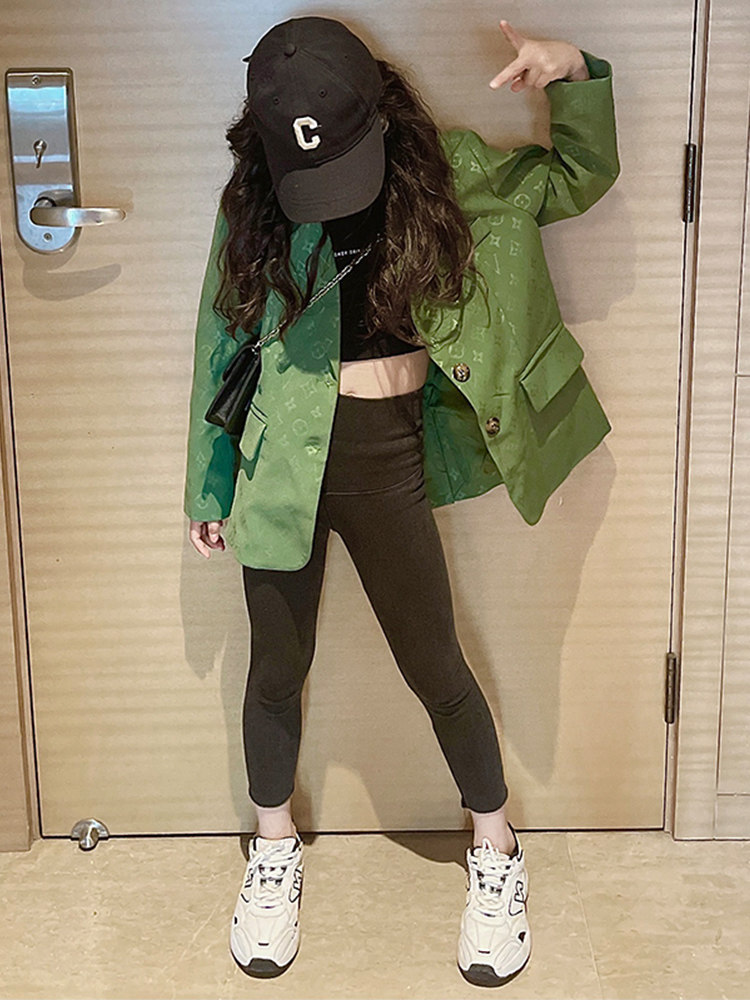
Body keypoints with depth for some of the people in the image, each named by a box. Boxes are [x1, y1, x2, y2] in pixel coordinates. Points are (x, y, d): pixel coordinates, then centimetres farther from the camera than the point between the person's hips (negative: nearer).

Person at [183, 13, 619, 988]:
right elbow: (221, 344, 4)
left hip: (390, 463, 0)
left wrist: (577, 73, -13)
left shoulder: (441, 172, -4)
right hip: (283, 466, 1)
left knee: (436, 668, 8)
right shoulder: (253, 203, -5)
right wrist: (209, 487, 8)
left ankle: (497, 852, 32)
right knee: (278, 668, 14)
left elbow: (579, 177, 6)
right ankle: (275, 852, 38)